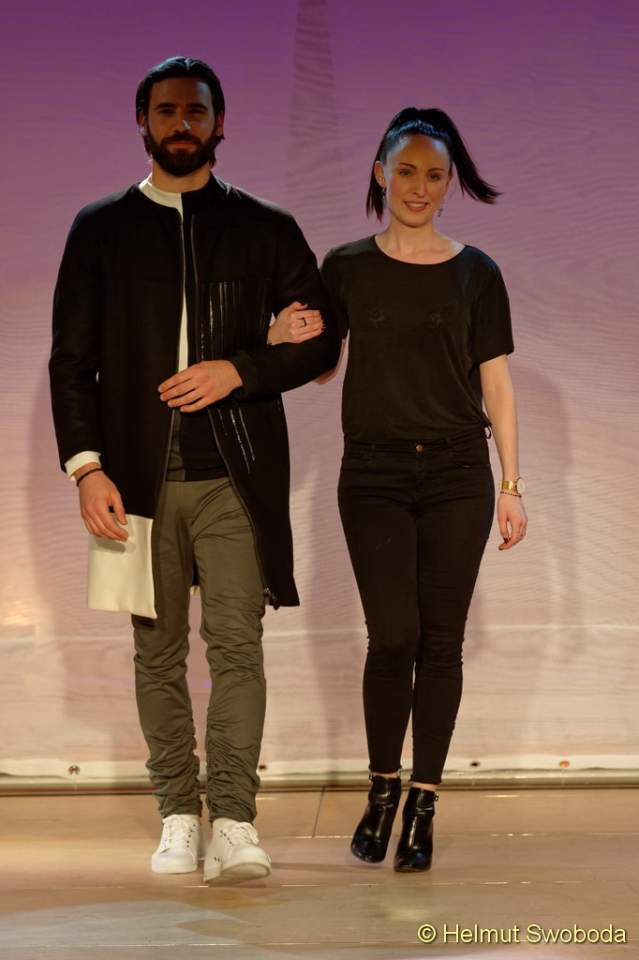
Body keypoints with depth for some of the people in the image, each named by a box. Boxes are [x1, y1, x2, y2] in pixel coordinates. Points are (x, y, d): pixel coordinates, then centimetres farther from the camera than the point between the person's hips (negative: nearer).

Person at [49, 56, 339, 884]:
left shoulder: (265, 229, 9)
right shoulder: (100, 229, 10)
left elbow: (322, 342, 8)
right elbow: (71, 360, 6)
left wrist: (237, 371, -8)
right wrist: (86, 466, -5)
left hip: (236, 475, -1)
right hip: (140, 475, 1)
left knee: (236, 643, -10)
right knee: (158, 652, 5)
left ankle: (233, 825, -11)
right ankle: (179, 819, 13)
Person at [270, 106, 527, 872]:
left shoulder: (475, 274, 4)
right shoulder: (346, 269, 5)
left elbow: (496, 385, 4)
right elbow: (321, 368, 9)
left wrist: (511, 485, 0)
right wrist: (289, 340, -13)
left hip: (457, 475, 1)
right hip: (374, 473, 0)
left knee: (440, 642, 0)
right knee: (393, 636, -8)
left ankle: (422, 807, 9)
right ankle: (382, 788, 12)